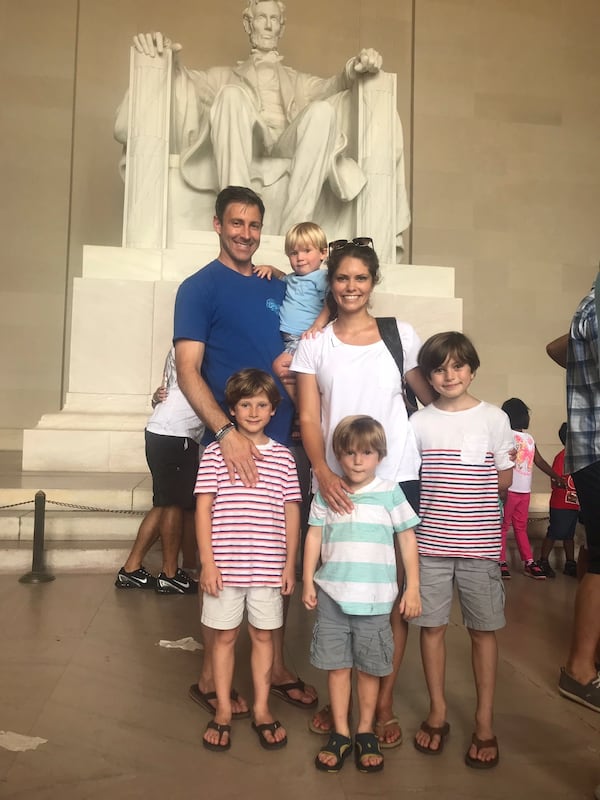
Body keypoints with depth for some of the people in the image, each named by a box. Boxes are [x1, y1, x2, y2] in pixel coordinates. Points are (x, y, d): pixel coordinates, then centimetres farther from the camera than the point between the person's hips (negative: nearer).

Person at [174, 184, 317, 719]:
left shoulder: (278, 289, 13)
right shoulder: (199, 288, -3)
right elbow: (188, 371, -13)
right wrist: (228, 432, -25)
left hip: (280, 440, 6)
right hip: (230, 443, -5)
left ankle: (277, 667, 28)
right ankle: (211, 678, 20)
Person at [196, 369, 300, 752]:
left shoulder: (283, 457, 1)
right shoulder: (215, 453, -4)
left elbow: (292, 512, 4)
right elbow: (204, 509, -4)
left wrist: (290, 564, 3)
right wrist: (208, 562, -7)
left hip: (269, 567, 1)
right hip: (224, 565, -1)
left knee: (263, 635, 14)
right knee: (225, 635, 12)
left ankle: (262, 709, 30)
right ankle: (223, 711, 28)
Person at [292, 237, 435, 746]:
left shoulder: (401, 334, 6)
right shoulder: (314, 343, 5)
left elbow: (433, 399, 13)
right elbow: (308, 418, -1)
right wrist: (323, 472, -16)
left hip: (397, 479, 0)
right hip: (337, 483, 0)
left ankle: (384, 703, 21)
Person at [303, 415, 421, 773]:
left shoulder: (390, 492, -3)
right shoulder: (327, 493, 2)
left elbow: (408, 539, 2)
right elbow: (314, 536, 7)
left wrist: (413, 587, 0)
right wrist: (308, 581, 4)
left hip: (375, 597, -1)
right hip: (332, 594, 1)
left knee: (369, 666, 11)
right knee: (337, 664, 9)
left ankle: (366, 731, 29)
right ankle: (340, 733, 24)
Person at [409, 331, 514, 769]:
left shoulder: (495, 418, 0)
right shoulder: (418, 422, 2)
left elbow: (504, 481, 4)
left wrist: (454, 487, -3)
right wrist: (464, 485, -5)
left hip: (480, 544, -1)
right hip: (431, 541, 1)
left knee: (483, 630, 8)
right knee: (432, 626, 8)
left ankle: (485, 722, 23)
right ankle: (438, 713, 27)